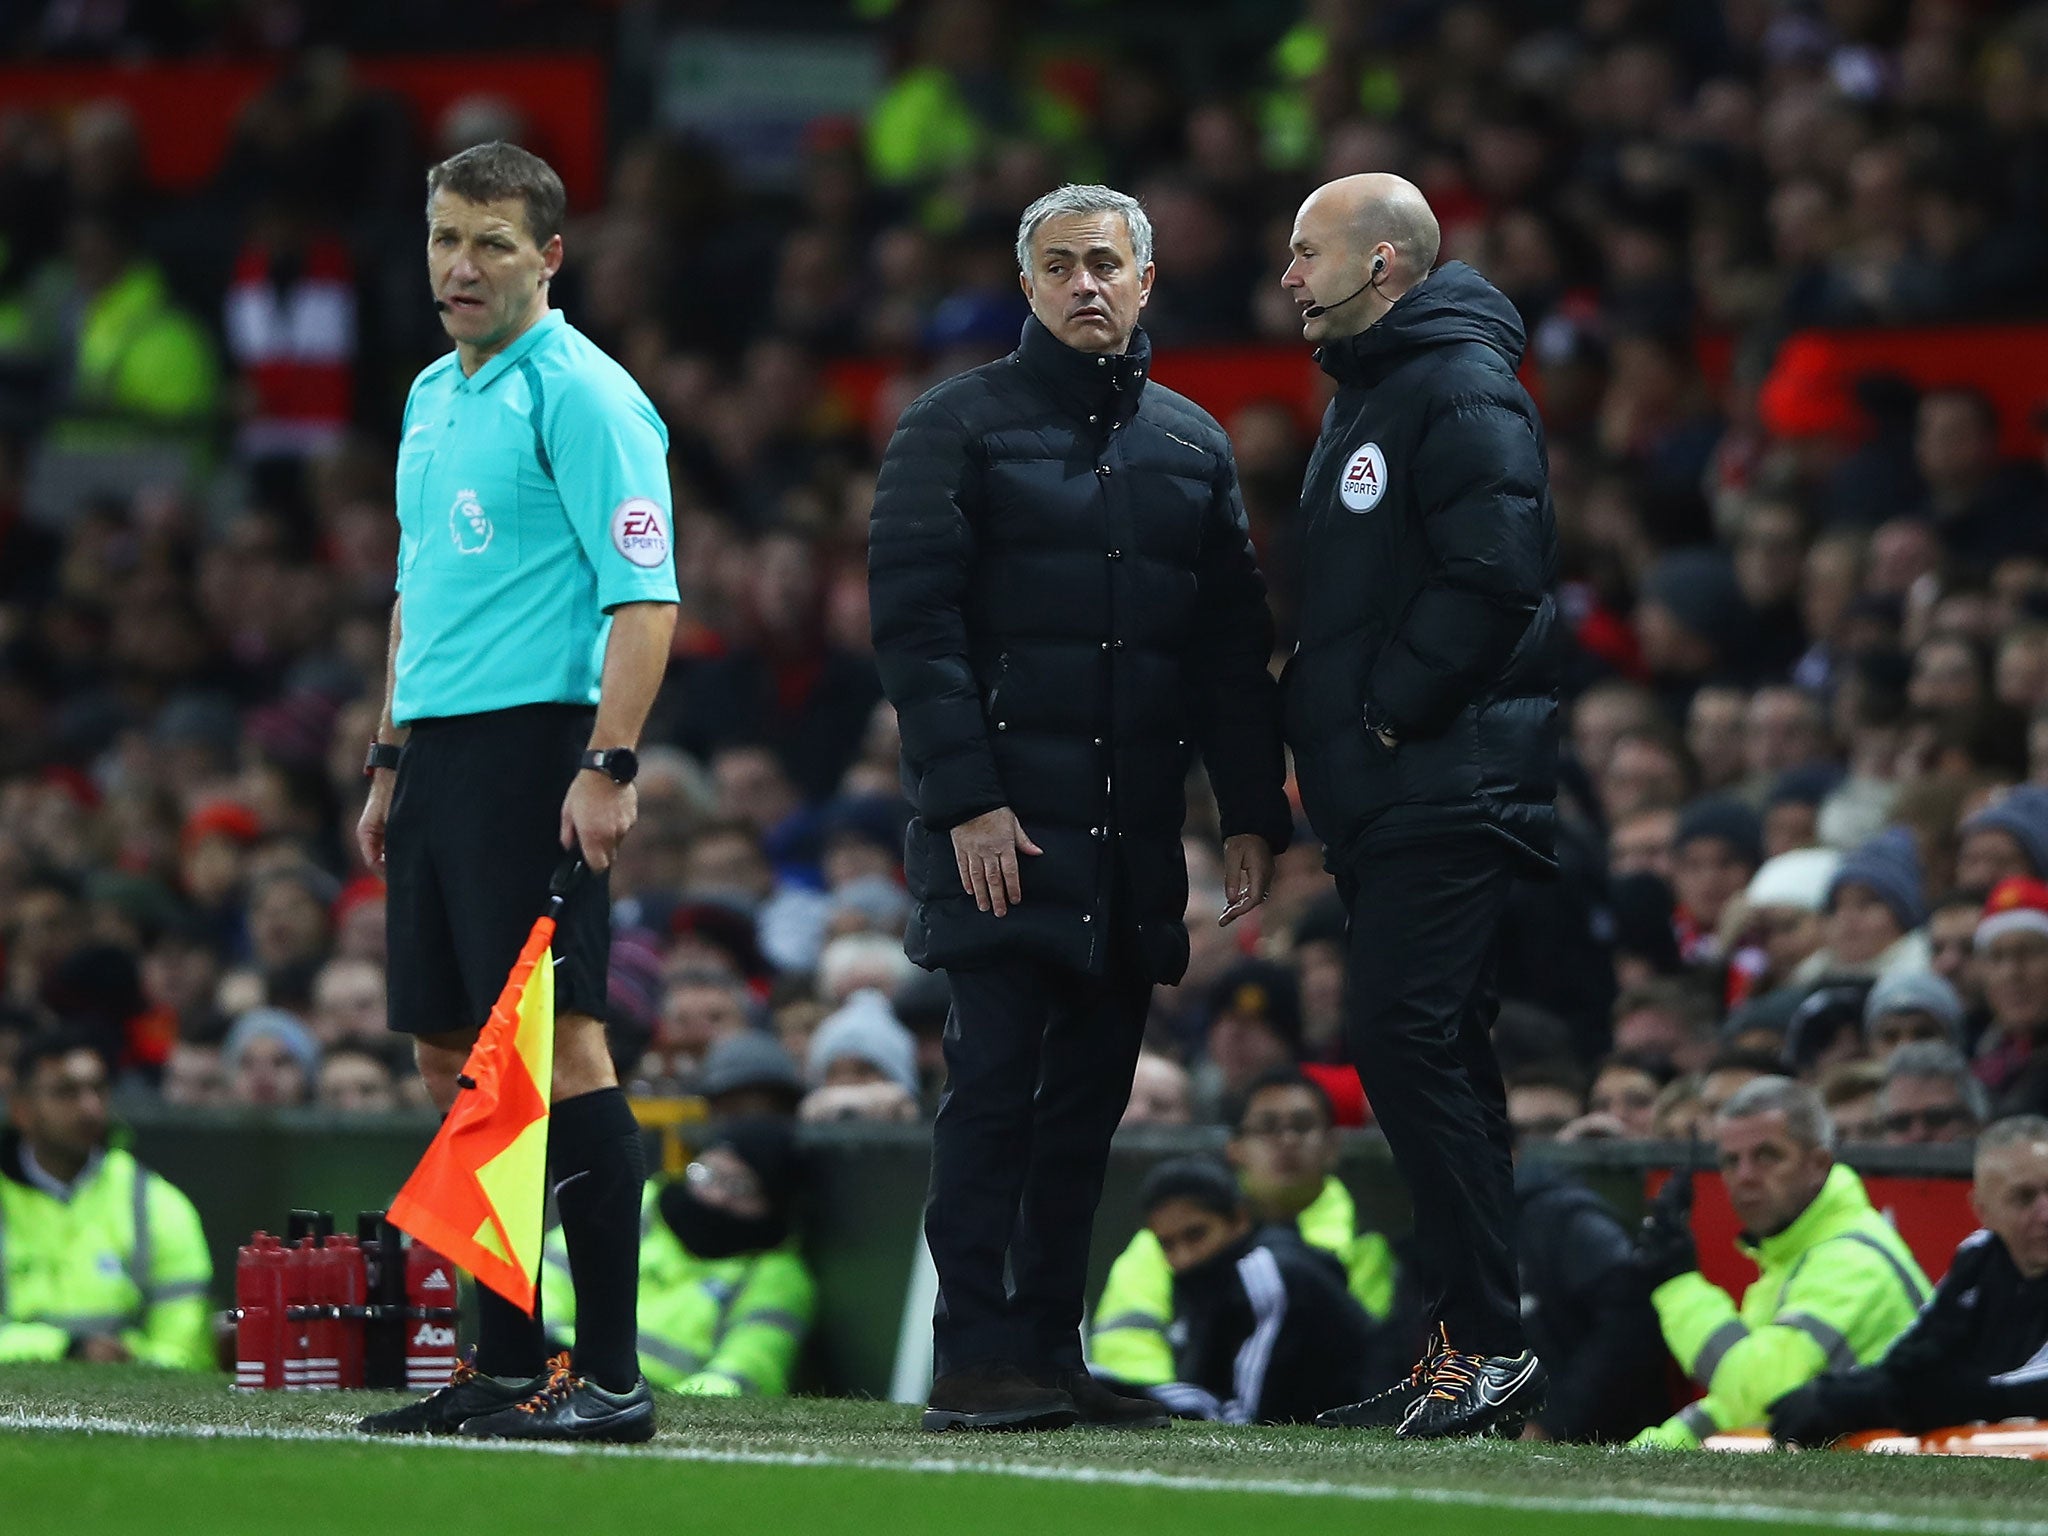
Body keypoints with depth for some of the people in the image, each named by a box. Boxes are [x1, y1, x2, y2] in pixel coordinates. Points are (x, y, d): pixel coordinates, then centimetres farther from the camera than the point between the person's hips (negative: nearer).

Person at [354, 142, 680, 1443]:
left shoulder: (583, 397, -8)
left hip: (534, 746, -9)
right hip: (440, 753, 9)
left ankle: (611, 1375, -12)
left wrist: (610, 765, -22)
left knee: (558, 1045, -12)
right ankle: (506, 1366, 15)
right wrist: (390, 762, 23)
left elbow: (646, 595, -14)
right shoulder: (434, 397, 18)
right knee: (455, 1057, 9)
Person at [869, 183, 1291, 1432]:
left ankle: (1051, 1345, 11)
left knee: (1092, 1093, 6)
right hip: (1002, 821, -5)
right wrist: (967, 800, -15)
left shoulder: (1191, 444, 16)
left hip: (1135, 833, 5)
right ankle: (975, 1357, -8)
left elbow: (1236, 649, 16)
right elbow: (914, 625, -6)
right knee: (998, 1081, -9)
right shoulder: (959, 427, 1)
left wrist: (1253, 815, 7)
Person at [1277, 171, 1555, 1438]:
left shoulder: (1460, 386, -10)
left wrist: (1386, 711, -16)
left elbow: (1494, 575, -21)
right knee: (1436, 1057, 9)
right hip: (1385, 803, 10)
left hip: (1448, 793, -10)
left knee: (1408, 1041, -16)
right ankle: (1475, 1344, 11)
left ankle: (1491, 1341, -16)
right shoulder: (1369, 393, 22)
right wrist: (1323, 728, 13)